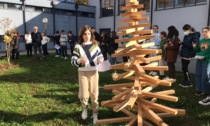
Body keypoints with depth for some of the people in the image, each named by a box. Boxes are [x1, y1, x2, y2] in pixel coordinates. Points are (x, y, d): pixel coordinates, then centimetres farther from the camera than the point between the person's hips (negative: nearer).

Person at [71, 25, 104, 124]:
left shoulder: (95, 45, 3)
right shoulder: (78, 46, -2)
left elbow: (100, 56, 12)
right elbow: (73, 61, -6)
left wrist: (100, 60, -11)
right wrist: (79, 60, -27)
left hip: (94, 72, 1)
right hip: (83, 72, -1)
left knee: (94, 93, 8)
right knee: (83, 94, -1)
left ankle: (95, 113, 25)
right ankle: (84, 108, 32)